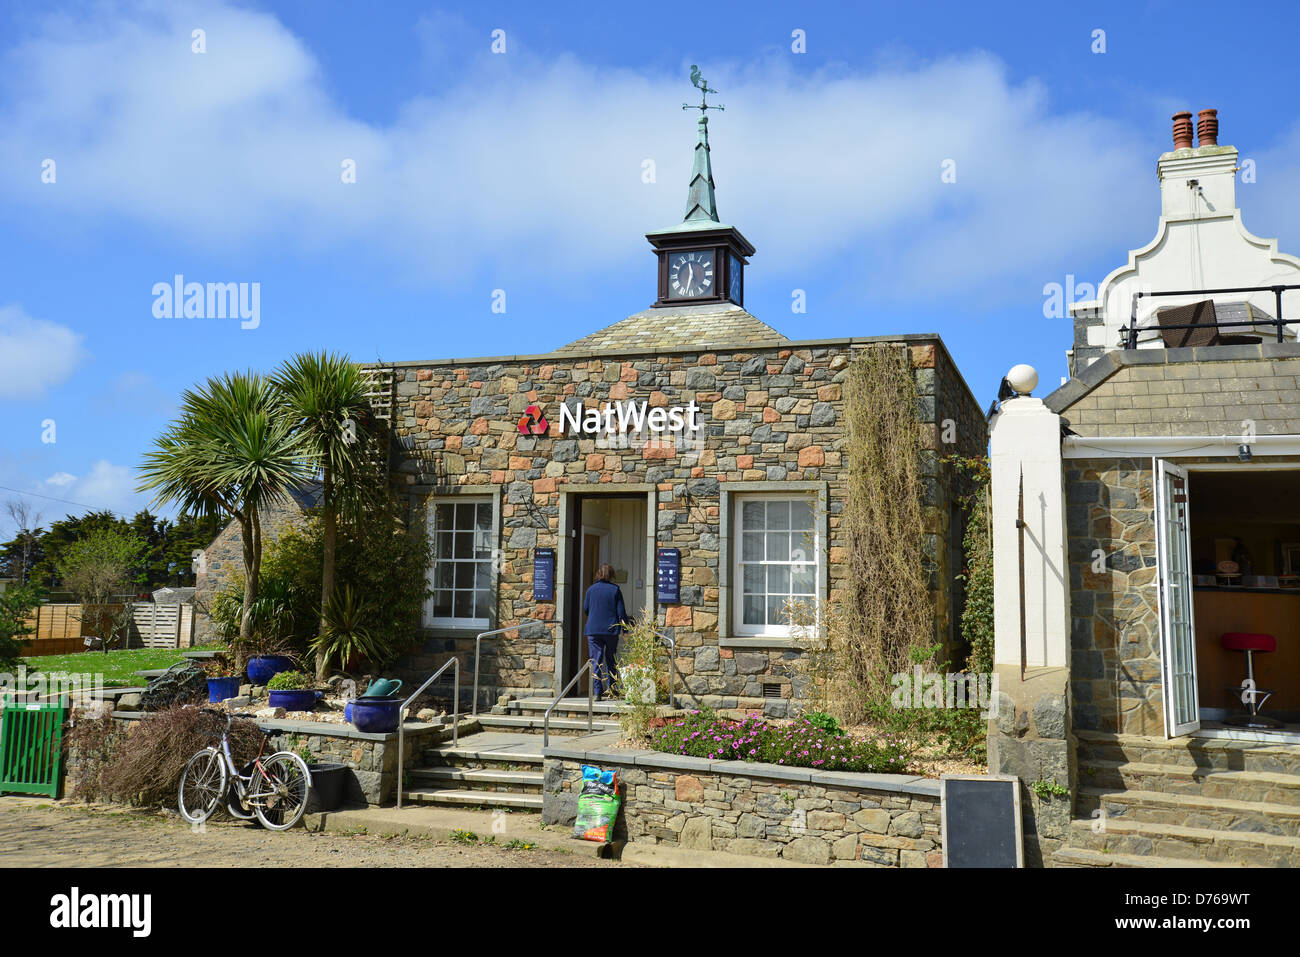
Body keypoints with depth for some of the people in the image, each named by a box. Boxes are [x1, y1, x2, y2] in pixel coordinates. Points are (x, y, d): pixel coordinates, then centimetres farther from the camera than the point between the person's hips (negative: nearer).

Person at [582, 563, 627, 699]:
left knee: (596, 661, 1)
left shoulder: (591, 589, 1)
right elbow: (621, 611, -2)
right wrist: (624, 629, 5)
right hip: (611, 630, 0)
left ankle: (597, 691, -5)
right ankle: (611, 688, 17)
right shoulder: (615, 590, -2)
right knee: (610, 659, 16)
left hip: (593, 630, 0)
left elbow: (585, 609, 9)